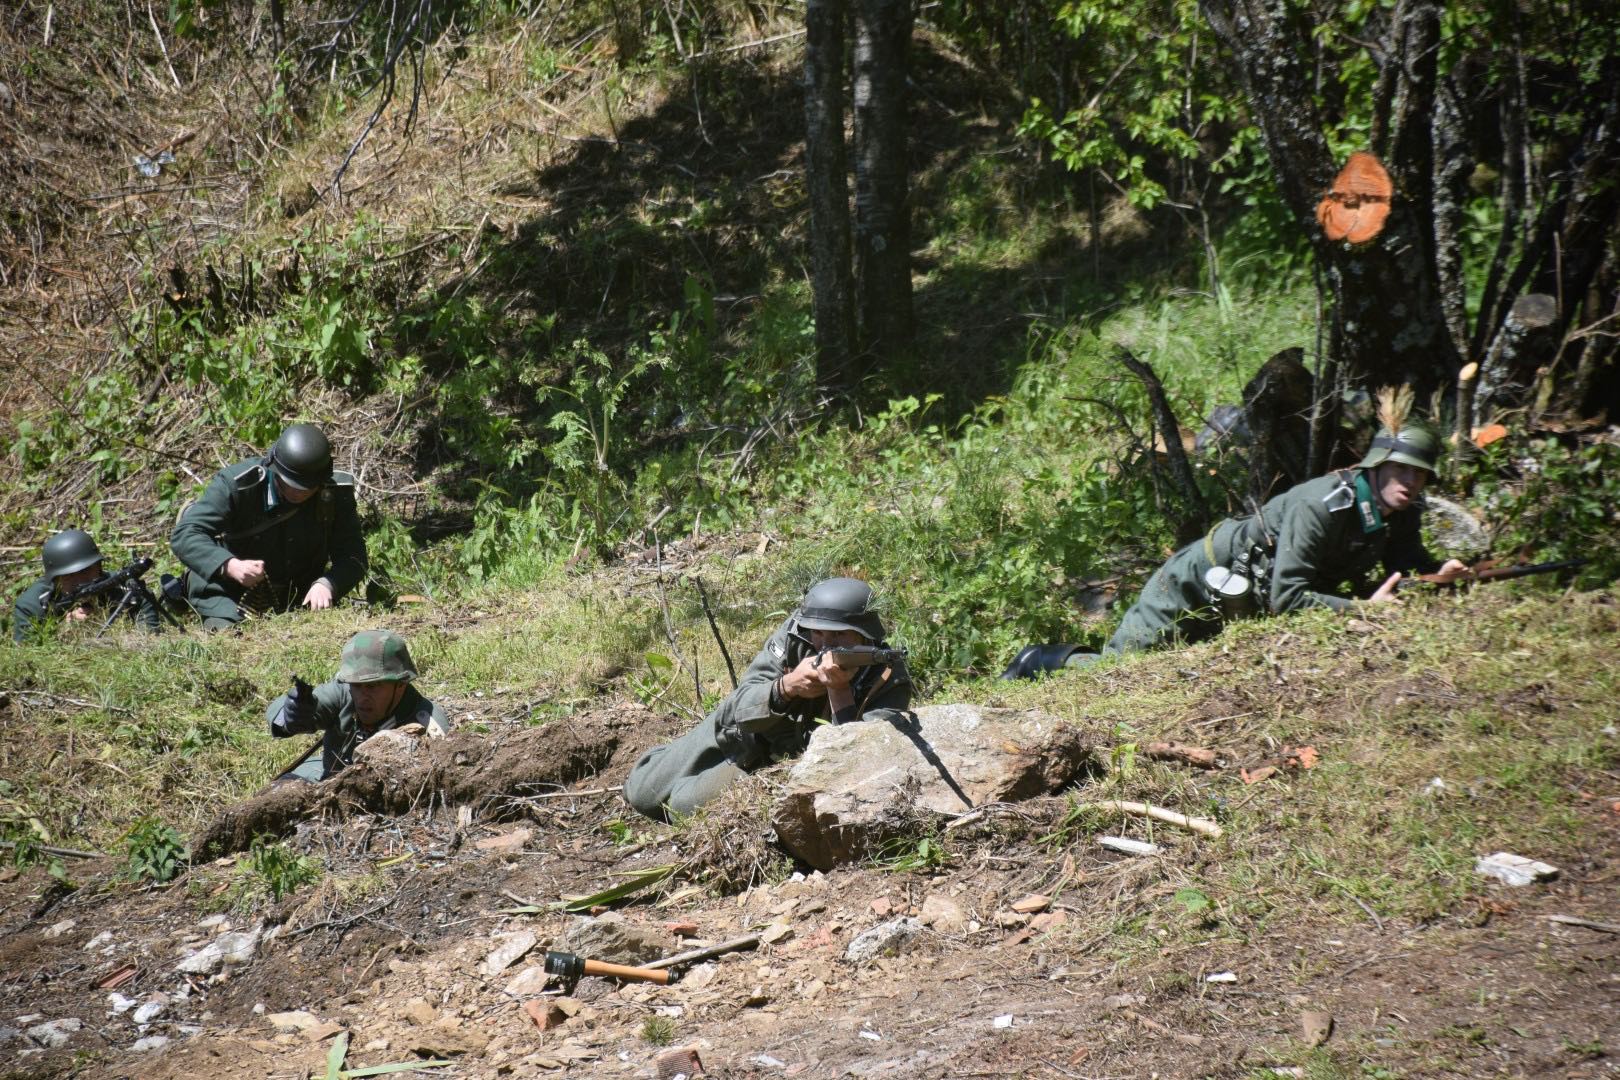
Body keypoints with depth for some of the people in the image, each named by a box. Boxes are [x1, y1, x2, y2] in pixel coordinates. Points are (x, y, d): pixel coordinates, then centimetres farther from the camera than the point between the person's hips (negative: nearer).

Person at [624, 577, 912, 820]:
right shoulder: (794, 634, -26)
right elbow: (741, 706, -23)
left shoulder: (891, 681, -31)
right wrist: (786, 686, -45)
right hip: (742, 730, 2)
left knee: (683, 804, -16)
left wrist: (839, 688, -48)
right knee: (641, 793, 5)